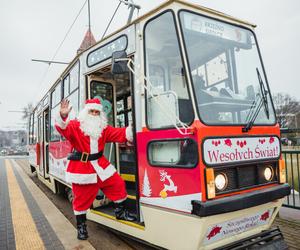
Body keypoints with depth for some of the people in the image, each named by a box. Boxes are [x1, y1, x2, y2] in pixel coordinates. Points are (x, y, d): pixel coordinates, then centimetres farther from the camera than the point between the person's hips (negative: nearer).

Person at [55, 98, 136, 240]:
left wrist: (131, 131, -15)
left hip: (100, 165, 5)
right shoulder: (75, 125, -7)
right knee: (82, 197, 5)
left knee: (118, 185, 8)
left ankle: (120, 212, 30)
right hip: (81, 168, -5)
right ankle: (81, 226, 27)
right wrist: (63, 116, -46)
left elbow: (118, 134, 1)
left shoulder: (103, 128, 8)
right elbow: (64, 129, -26)